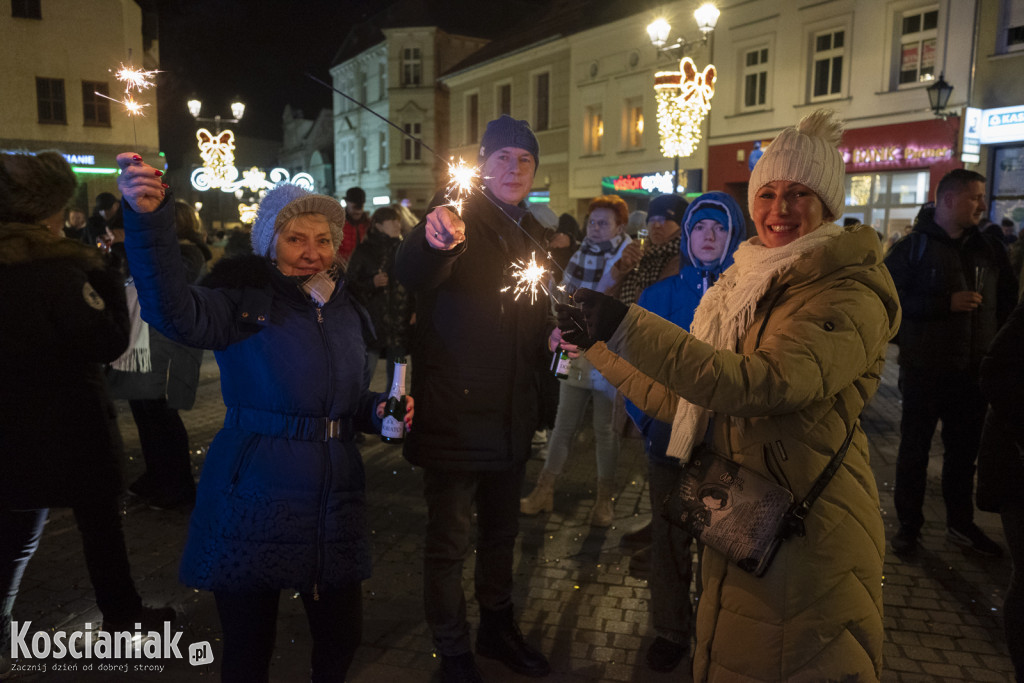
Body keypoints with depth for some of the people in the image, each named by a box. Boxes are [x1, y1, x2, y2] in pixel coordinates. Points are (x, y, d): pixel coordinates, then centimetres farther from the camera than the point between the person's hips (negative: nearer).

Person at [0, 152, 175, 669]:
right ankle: (123, 618, 28)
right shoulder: (59, 272, -21)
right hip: (73, 431, -6)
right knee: (101, 527, 12)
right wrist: (107, 278, -11)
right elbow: (110, 341, -21)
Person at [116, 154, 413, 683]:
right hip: (253, 500, -4)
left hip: (335, 501, 5)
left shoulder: (346, 310, 9)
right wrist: (148, 219, -45)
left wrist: (378, 409, -1)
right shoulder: (246, 300, -9)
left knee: (341, 639, 18)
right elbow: (176, 313, -32)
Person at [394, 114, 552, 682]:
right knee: (448, 541, 5)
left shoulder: (533, 235, 11)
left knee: (501, 531, 21)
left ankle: (497, 628, 42)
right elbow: (410, 274, -33)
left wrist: (551, 341, 0)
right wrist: (433, 241, -54)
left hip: (510, 417, 7)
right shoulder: (460, 220, -11)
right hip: (454, 415, -7)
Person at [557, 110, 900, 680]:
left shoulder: (852, 298, -15)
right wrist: (596, 343, 9)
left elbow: (763, 382, -32)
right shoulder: (743, 286, 9)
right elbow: (676, 399, 12)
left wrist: (627, 326, -33)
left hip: (806, 541, -7)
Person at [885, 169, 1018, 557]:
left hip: (973, 371, 4)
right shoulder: (912, 248, -5)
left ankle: (961, 524, 28)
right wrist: (946, 303, -21)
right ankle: (908, 525, 19)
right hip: (924, 370, -4)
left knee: (964, 450, 13)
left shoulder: (990, 249, 10)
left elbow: (1007, 303, 16)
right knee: (914, 449, 6)